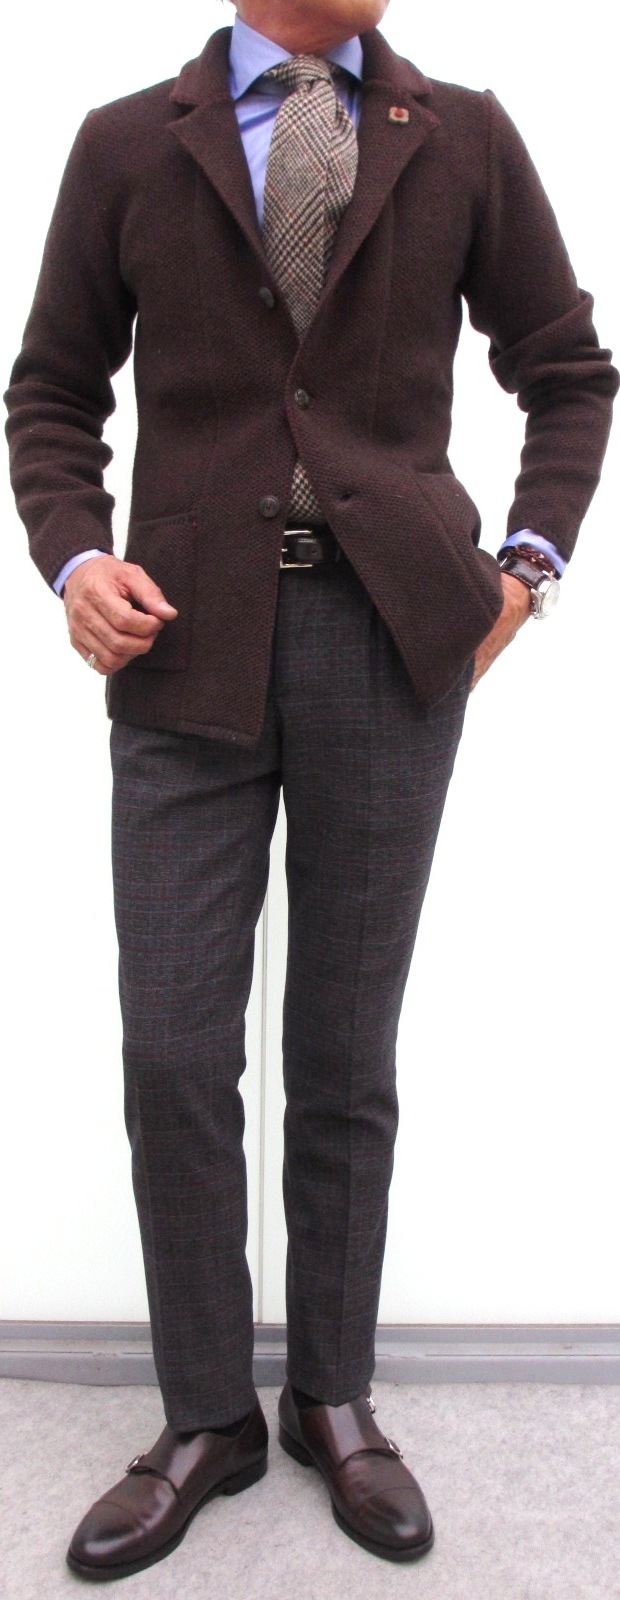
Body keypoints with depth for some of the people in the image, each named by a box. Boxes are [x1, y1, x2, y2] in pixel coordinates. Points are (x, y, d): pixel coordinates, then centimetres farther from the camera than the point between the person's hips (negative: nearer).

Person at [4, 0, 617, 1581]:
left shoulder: (463, 136, 11)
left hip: (393, 635, 0)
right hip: (187, 638, 0)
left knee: (346, 1054, 8)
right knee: (175, 1057, 0)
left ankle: (333, 1401, 27)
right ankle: (206, 1419, 21)